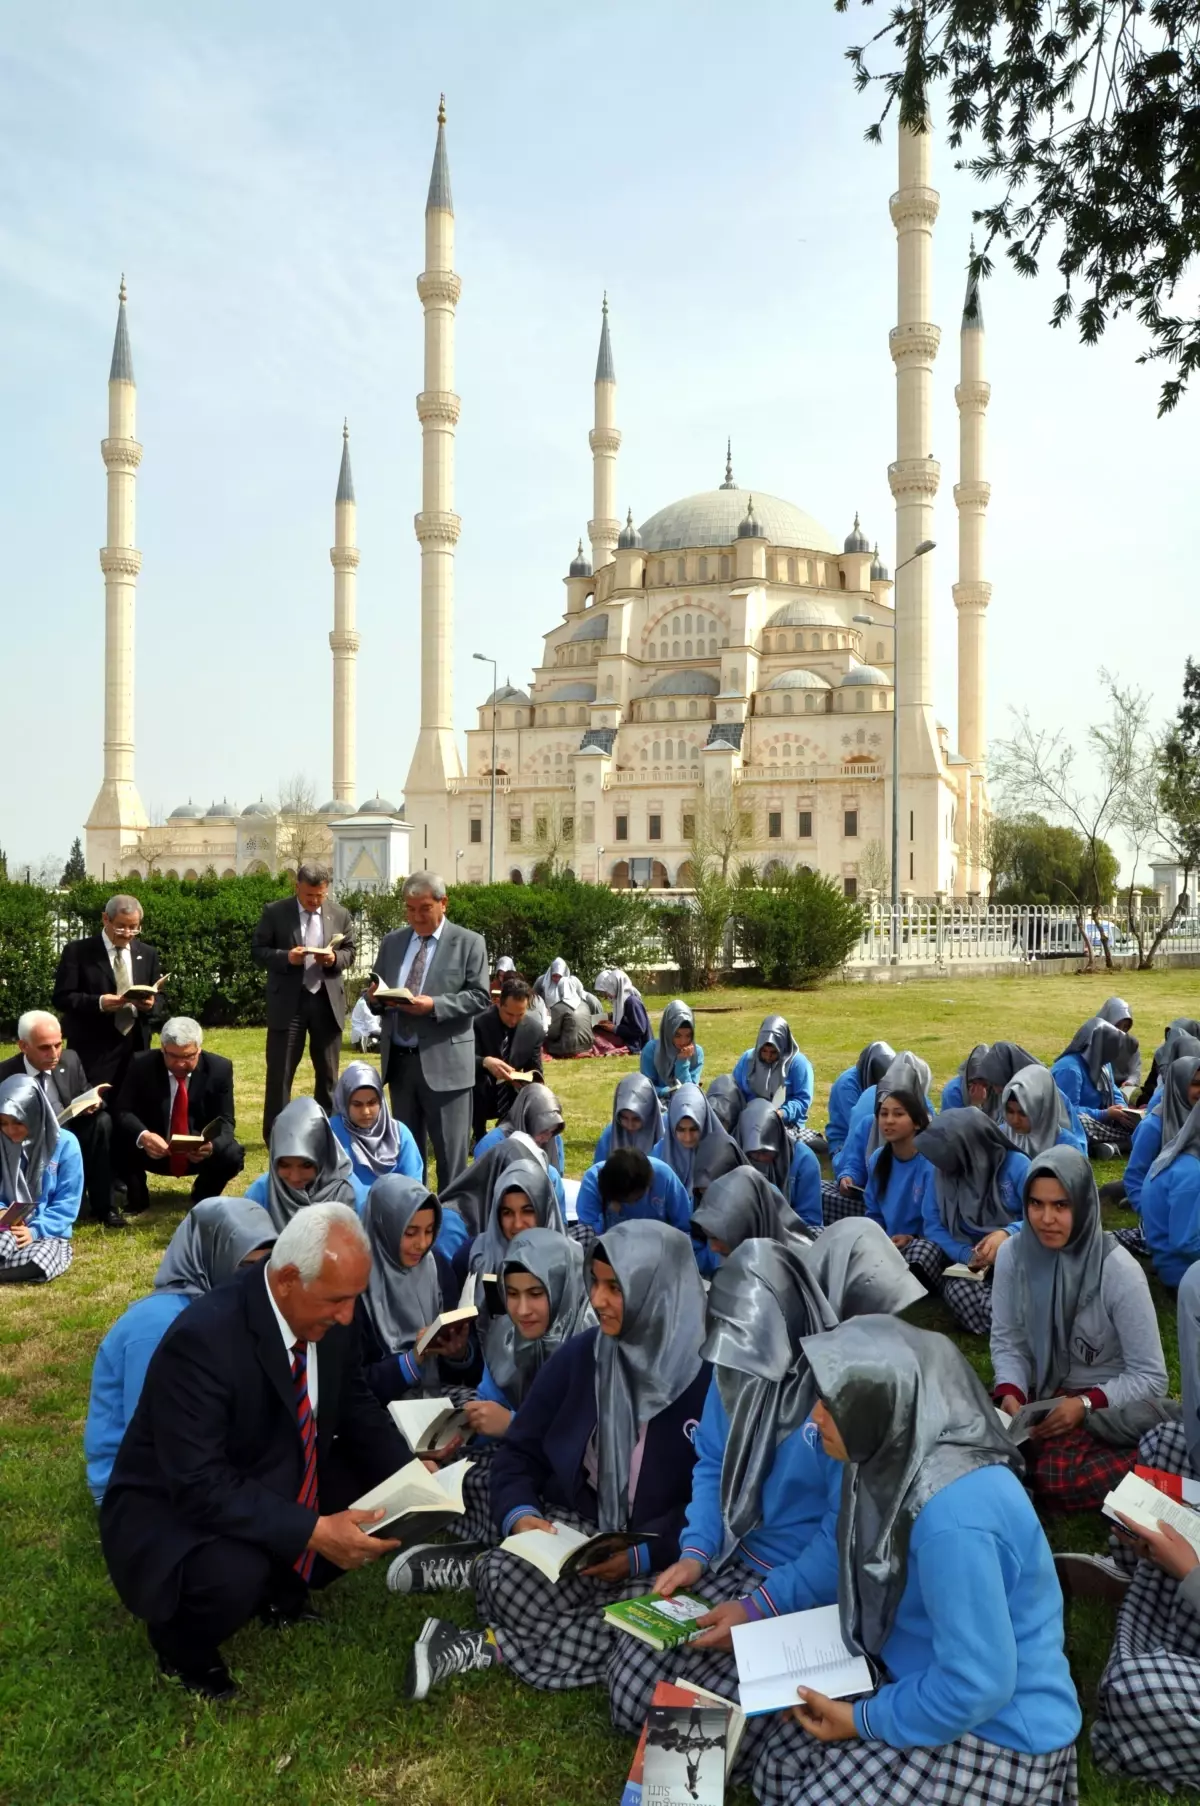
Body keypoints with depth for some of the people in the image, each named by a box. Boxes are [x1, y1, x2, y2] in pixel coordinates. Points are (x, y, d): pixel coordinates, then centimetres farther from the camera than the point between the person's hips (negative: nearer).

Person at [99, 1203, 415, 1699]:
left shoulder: (330, 1317, -12)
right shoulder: (203, 1339, -33)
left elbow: (356, 1408, 3)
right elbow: (201, 1487, -35)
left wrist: (409, 1475, -14)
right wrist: (313, 1532, -39)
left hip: (282, 1482, 7)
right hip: (174, 1508, -6)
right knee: (233, 1576, -35)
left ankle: (280, 1583, 15)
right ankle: (181, 1644, 1)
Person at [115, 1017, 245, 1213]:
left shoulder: (219, 1069, -11)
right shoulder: (142, 1065, -12)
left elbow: (225, 1121, -10)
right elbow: (123, 1111, -15)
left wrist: (211, 1144, -34)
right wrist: (142, 1136, -38)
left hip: (200, 1152, 0)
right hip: (153, 1150, 0)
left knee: (233, 1155, -29)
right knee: (122, 1144, -30)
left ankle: (204, 1198, 5)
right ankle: (137, 1199, 0)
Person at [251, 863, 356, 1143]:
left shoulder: (340, 914, 6)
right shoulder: (274, 912, -2)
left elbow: (350, 951, 11)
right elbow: (257, 950, -2)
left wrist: (334, 958, -11)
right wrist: (286, 957, -20)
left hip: (328, 1001, 3)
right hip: (288, 1002, -3)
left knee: (328, 1073, 11)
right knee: (280, 1073, 1)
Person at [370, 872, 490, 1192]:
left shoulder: (469, 943, -2)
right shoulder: (392, 942, 13)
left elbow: (480, 997, -9)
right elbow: (377, 992, 16)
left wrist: (434, 1005, -22)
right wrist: (374, 995, -8)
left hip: (443, 1061, -5)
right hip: (398, 1060, 5)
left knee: (450, 1150, 0)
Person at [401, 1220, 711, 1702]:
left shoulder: (708, 1379, -12)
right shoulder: (580, 1354, -1)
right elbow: (519, 1451, 5)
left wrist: (643, 1556, -23)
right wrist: (520, 1515, -16)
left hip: (656, 1556, 0)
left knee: (641, 1622, -33)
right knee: (509, 1584, -33)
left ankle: (487, 1648, -16)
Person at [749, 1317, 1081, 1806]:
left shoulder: (952, 1514, -34)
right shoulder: (901, 1458, -8)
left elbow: (977, 1686, -28)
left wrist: (865, 1720, -15)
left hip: (1001, 1733, -8)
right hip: (930, 1683, 8)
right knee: (779, 1762, 9)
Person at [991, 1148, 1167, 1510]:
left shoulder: (1119, 1272, -21)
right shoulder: (1013, 1253, -10)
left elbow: (1150, 1379, -14)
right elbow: (1007, 1340, -1)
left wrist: (1085, 1404, -26)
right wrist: (1010, 1392, -20)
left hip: (1110, 1405, -3)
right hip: (1042, 1391, 3)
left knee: (1057, 1480, -28)